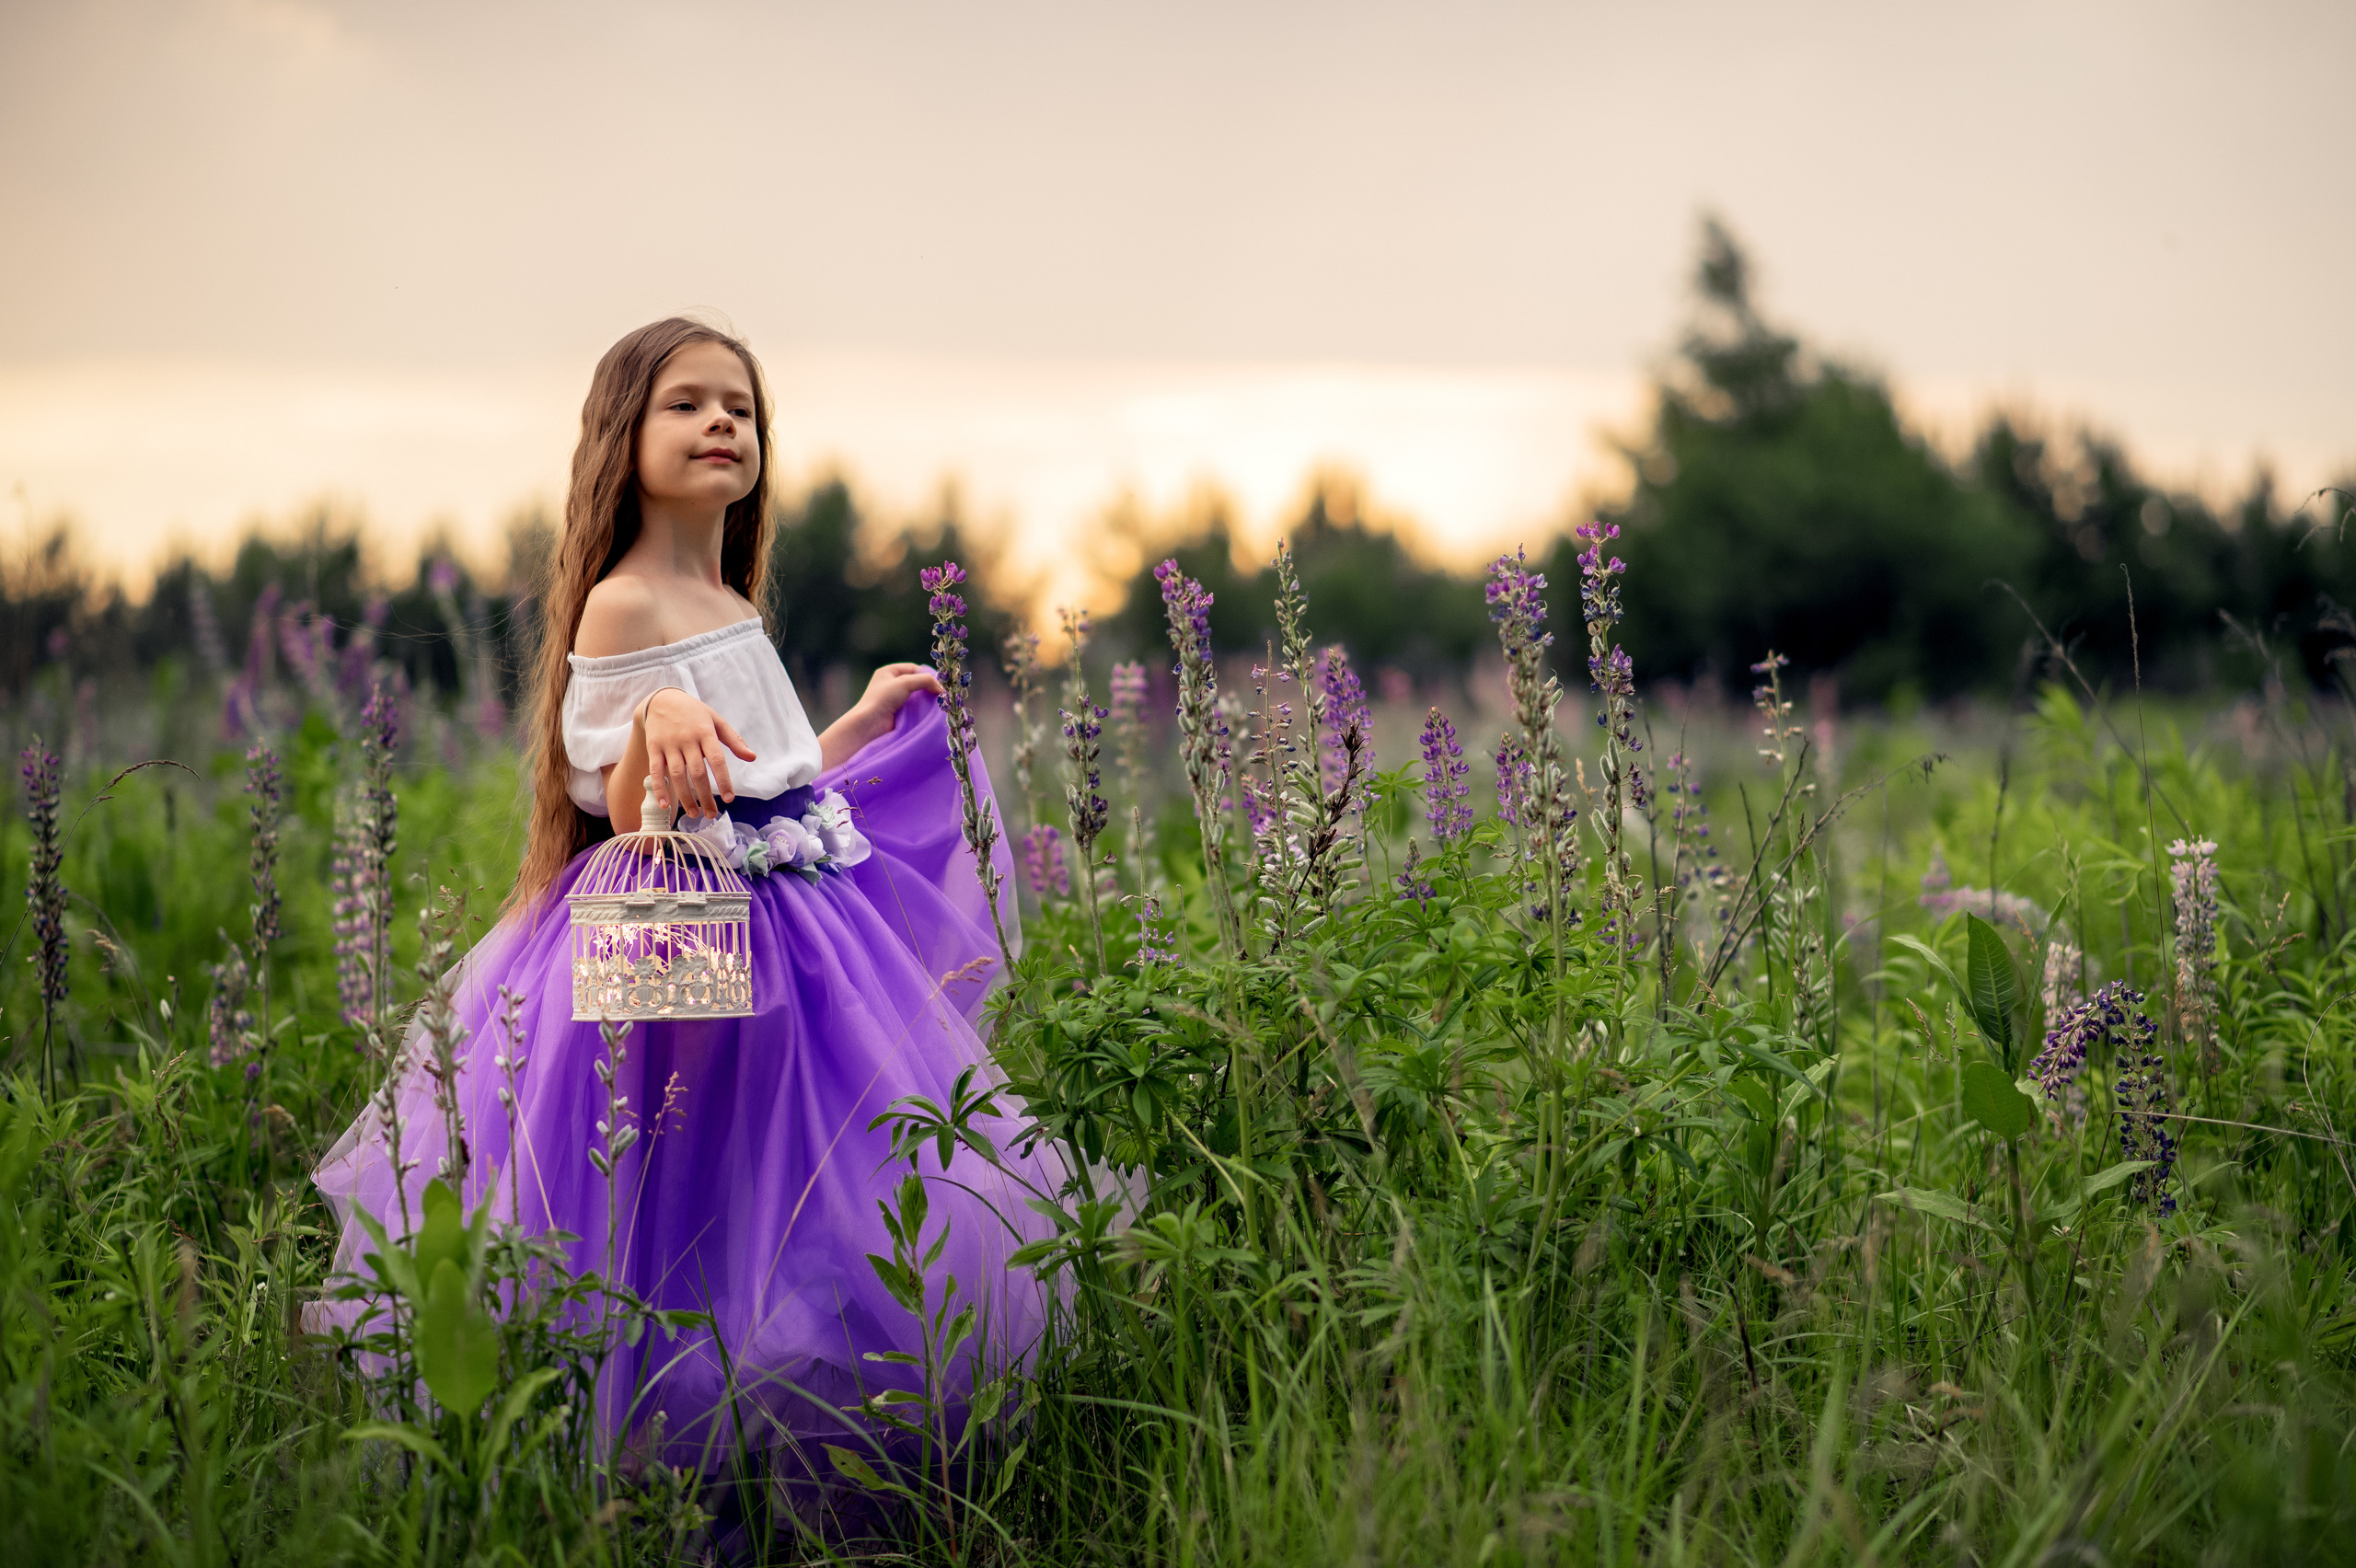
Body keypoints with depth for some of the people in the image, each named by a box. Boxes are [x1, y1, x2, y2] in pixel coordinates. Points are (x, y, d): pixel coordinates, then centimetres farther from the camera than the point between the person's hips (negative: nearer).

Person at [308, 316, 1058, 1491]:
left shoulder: (734, 610, 13)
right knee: (679, 1230, -8)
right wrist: (657, 718, -38)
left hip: (783, 930, 9)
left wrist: (870, 719, 30)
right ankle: (654, 1443, 1)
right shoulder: (623, 607, -12)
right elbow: (627, 808, -18)